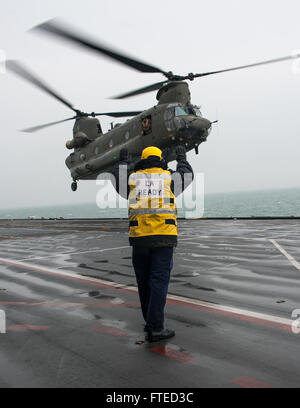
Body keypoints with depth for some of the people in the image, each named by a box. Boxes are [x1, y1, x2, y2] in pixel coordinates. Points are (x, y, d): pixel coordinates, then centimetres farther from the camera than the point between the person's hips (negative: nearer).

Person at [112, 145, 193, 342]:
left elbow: (118, 181, 33)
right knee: (159, 281, -1)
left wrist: (123, 162, 47)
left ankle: (151, 322, 24)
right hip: (164, 237, -1)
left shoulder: (132, 178, 12)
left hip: (139, 237, 2)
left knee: (144, 281, 13)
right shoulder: (169, 178, 11)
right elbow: (187, 176, 31)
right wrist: (182, 158, 48)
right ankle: (155, 328, -3)